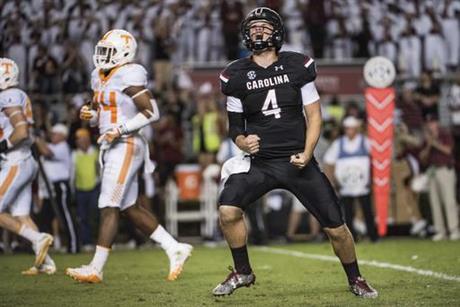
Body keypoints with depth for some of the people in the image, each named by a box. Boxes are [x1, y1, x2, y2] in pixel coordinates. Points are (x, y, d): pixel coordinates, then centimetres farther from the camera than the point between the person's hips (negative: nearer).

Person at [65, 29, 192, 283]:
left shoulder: (128, 77, -13)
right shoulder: (100, 77, 14)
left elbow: (152, 113, -15)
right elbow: (100, 116, 23)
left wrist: (120, 129, -21)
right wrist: (90, 114, 0)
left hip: (126, 147, -9)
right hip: (112, 148, 10)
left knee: (109, 206, -9)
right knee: (129, 208, 11)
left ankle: (96, 268, -8)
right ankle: (175, 249, 18)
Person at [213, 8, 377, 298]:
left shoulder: (297, 67, -1)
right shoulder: (237, 75, 2)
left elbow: (314, 115, 2)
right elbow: (235, 125, 9)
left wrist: (307, 153, -11)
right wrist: (243, 142, -13)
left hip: (298, 161, -1)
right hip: (259, 162, 1)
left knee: (336, 227, -2)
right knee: (228, 211, -22)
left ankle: (355, 279, 24)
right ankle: (243, 273, 2)